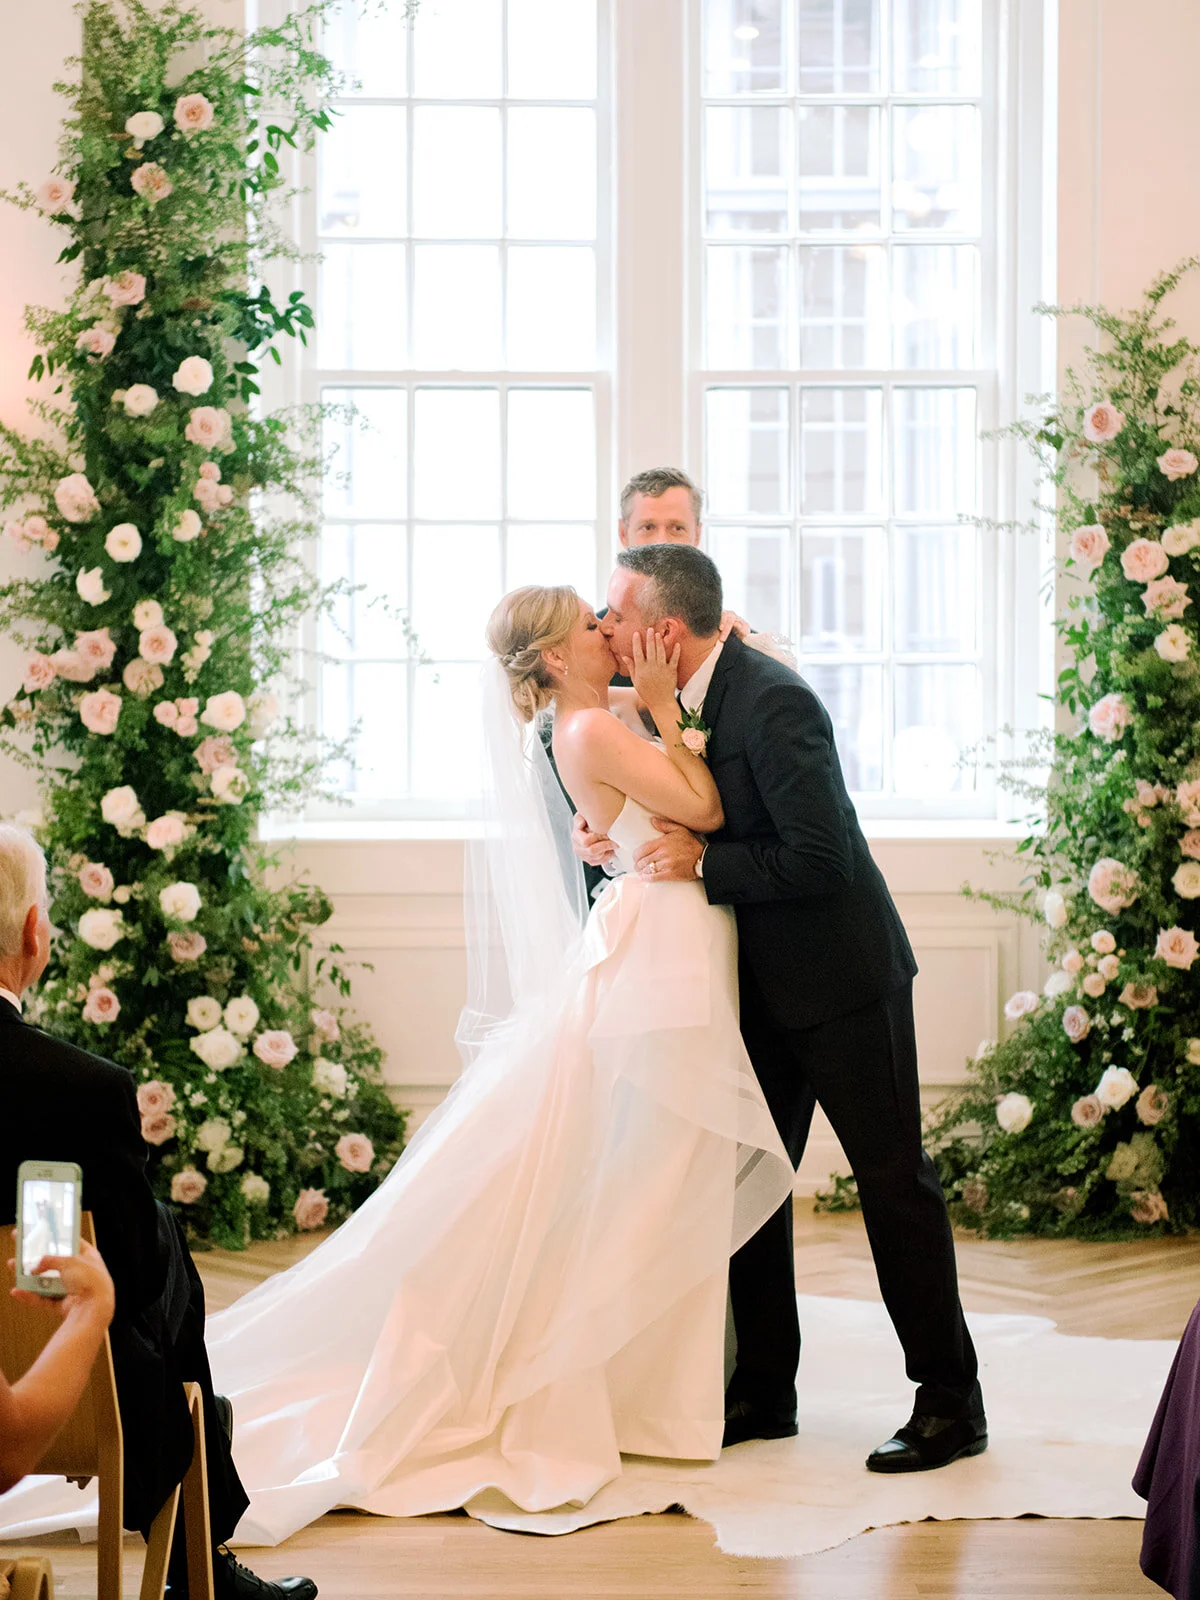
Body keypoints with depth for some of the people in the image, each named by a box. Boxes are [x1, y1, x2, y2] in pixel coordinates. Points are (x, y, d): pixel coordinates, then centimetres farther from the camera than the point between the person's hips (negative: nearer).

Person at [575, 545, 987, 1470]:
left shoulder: (774, 703, -24)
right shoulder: (676, 700, 3)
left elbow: (819, 857, -27)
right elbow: (693, 813, 16)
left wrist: (702, 862, -21)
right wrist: (610, 824, -3)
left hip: (841, 976, -9)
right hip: (763, 980, 9)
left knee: (894, 1179, -1)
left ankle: (951, 1401, 7)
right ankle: (764, 1391, 22)